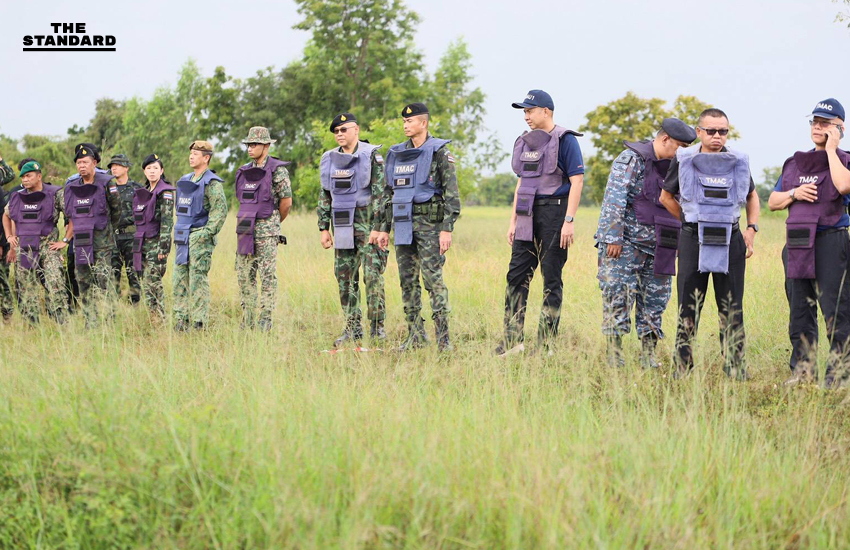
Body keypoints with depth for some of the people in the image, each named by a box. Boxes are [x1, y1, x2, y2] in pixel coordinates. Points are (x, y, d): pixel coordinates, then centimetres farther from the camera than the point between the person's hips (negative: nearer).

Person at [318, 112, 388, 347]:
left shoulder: (371, 156, -5)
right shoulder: (329, 159, 12)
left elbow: (380, 193, -10)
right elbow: (325, 196, 17)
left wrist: (377, 227, -16)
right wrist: (323, 228, 11)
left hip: (367, 224, -6)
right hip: (342, 226, 6)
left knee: (373, 276, -8)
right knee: (345, 278, 6)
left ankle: (377, 326, -2)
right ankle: (352, 328, 12)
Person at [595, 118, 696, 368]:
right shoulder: (631, 160, -9)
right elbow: (614, 200, -14)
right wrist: (613, 238, -19)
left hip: (658, 247, 7)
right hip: (626, 243, -7)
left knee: (655, 301, 7)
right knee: (618, 297, -7)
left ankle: (649, 356, 13)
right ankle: (614, 355, -2)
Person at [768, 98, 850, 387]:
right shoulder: (795, 162, 16)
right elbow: (773, 201, 17)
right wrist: (794, 193, -4)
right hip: (798, 244, 6)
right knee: (800, 312, 9)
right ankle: (802, 372, 16)